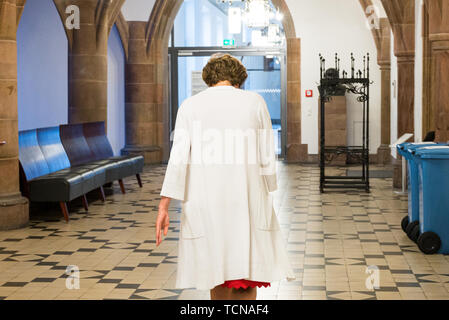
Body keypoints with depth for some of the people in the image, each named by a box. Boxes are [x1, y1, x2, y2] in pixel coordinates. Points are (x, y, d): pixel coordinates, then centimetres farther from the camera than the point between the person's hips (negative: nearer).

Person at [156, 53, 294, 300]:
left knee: (217, 269, 17)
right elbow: (267, 159, 1)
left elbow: (178, 159, -7)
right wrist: (266, 197, 13)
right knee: (247, 275, 3)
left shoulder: (190, 106, 1)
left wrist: (163, 208, -6)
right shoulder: (255, 103, 2)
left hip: (205, 201, 1)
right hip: (246, 200, -1)